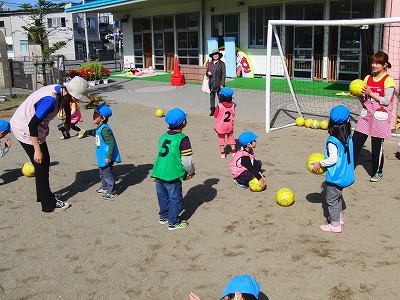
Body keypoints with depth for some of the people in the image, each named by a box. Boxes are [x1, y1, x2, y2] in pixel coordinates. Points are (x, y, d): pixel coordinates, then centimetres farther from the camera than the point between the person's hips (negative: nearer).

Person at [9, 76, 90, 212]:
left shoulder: (59, 90, -6)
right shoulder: (50, 100, -33)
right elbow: (32, 125, -30)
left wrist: (45, 127, 20)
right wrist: (37, 150, -24)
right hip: (25, 130, -9)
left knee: (45, 161, 18)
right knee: (41, 164, -1)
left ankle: (44, 194, 34)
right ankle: (49, 204, 10)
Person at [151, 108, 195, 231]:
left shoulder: (163, 136, 7)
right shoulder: (183, 139, -14)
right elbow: (186, 161, -15)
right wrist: (191, 172, 6)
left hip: (158, 173, 7)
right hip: (172, 176, -7)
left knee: (163, 196, 23)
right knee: (175, 199, 10)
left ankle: (164, 216, 40)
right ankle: (173, 222, 20)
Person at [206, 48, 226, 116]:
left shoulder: (222, 63, -3)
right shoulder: (209, 64, 10)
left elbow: (223, 74, -6)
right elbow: (207, 73, 19)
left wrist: (222, 84, -12)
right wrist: (208, 73, -6)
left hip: (219, 84, -5)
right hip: (211, 83, 5)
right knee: (212, 97, 9)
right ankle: (212, 110, 18)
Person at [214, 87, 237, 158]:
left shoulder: (219, 106, -21)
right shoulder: (232, 105, -8)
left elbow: (215, 115, -11)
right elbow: (233, 115, 3)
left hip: (221, 126, -3)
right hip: (230, 126, 3)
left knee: (221, 139, 11)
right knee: (231, 138, 19)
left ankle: (222, 154, 13)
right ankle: (234, 152, 21)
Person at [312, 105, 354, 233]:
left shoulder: (333, 141, -24)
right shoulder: (348, 137, -1)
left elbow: (333, 159, -23)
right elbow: (343, 155, 8)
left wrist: (320, 164, -10)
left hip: (335, 176, -8)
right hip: (344, 174, 8)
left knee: (332, 200, 6)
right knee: (338, 196, 26)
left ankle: (335, 225, 14)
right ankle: (339, 218, 39)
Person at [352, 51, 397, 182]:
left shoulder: (388, 80, -6)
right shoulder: (368, 78, 11)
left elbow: (386, 101, -12)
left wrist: (370, 93, -17)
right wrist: (360, 96, -7)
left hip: (380, 117, -5)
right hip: (366, 115, 5)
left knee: (377, 146, 2)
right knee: (355, 142, 1)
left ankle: (378, 172, 21)